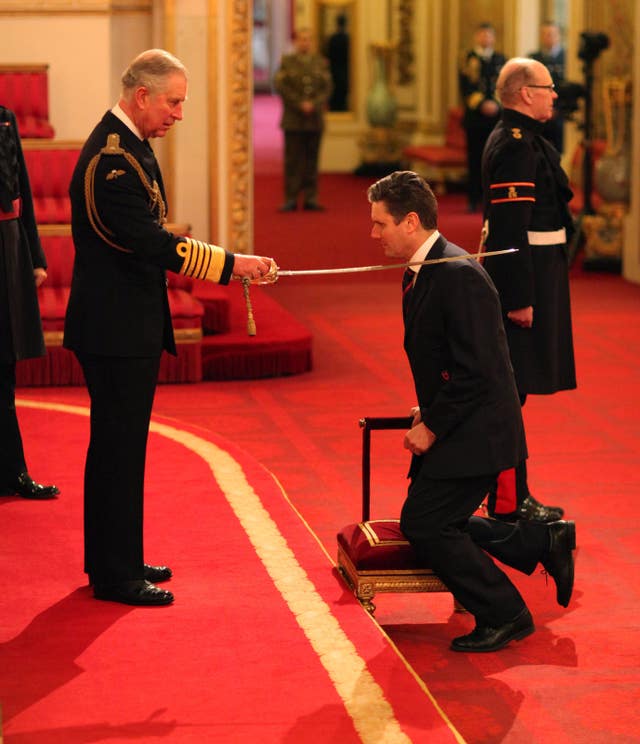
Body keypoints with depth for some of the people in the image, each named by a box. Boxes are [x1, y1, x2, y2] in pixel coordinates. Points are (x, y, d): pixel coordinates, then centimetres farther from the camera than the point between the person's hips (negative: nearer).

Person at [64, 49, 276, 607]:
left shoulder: (128, 146, 12)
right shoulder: (113, 158, -21)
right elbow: (152, 242, -26)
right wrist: (231, 263, -24)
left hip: (126, 323, 11)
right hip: (115, 327, -11)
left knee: (118, 444, 17)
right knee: (119, 447, -4)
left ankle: (114, 560, 27)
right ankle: (115, 575, 4)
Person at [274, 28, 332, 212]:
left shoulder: (321, 62, 11)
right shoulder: (287, 62, 4)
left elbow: (326, 87, 4)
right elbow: (281, 86, -6)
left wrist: (314, 105, -11)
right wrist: (300, 105, -13)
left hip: (315, 119, 2)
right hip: (293, 120, -2)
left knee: (312, 160, 4)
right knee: (293, 160, -1)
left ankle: (311, 198, 7)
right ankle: (291, 199, 2)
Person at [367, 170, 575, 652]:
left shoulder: (459, 275, -22)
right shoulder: (420, 272, 9)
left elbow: (477, 371, -25)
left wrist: (432, 426, -18)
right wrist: (428, 411, 9)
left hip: (475, 431, -10)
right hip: (454, 426, 10)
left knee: (424, 525, -8)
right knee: (436, 524, 15)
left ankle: (503, 615, 5)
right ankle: (546, 544, 24)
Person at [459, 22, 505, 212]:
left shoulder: (500, 59, 12)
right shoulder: (468, 59, 5)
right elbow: (466, 88, -3)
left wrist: (496, 103, -12)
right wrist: (481, 104, -15)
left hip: (497, 117, 2)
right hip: (475, 117, -2)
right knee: (475, 160, 0)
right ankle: (474, 200, 4)